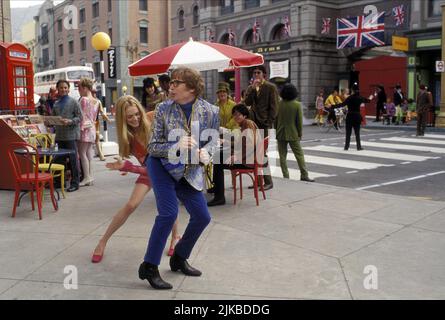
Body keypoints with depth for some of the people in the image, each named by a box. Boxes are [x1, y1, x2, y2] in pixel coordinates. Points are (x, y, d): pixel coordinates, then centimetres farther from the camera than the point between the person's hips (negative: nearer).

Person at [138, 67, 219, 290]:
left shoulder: (210, 111, -11)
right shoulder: (163, 109, -14)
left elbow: (213, 141, 1)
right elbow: (153, 146, -11)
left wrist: (205, 152, -22)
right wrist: (177, 147, -29)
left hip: (190, 172, 4)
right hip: (163, 165, -4)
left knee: (202, 217, 5)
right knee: (168, 213, -19)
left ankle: (179, 258, 29)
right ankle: (149, 267, -4)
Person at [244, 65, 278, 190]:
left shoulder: (271, 87, 1)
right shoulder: (250, 88, 16)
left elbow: (273, 107, -4)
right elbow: (247, 102, 0)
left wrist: (269, 123, -10)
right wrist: (253, 88, -8)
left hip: (264, 124, -5)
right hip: (253, 123, 5)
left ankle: (268, 181, 0)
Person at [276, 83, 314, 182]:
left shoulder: (279, 104, -5)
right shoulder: (297, 105, -9)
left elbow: (275, 119, 1)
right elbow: (299, 121, -6)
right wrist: (300, 133, 5)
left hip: (281, 133, 1)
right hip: (293, 134, -1)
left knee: (282, 155, 7)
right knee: (299, 154, 6)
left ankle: (285, 176, 8)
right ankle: (304, 175, 6)